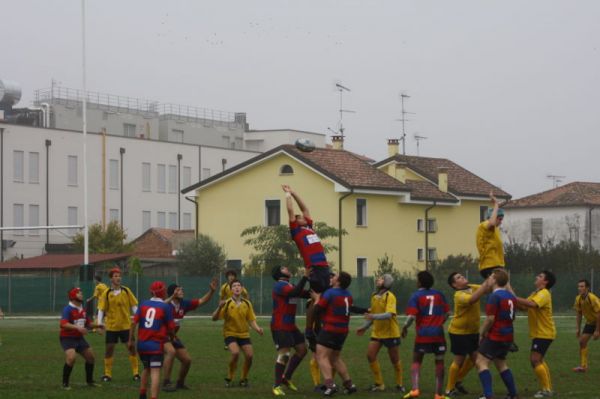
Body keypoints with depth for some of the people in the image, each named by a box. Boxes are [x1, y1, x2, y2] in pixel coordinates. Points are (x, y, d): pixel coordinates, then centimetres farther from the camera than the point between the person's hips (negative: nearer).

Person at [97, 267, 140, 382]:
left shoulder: (126, 291, 0)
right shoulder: (106, 294, -5)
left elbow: (134, 306, 3)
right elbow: (101, 309, -5)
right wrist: (100, 323, -13)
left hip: (126, 325, 1)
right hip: (111, 326, -1)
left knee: (131, 347, 3)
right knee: (109, 348, 3)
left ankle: (136, 372, 12)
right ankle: (107, 374, 12)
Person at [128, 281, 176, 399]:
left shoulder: (143, 304, 5)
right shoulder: (166, 307, -6)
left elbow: (134, 323, -1)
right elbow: (171, 328, -3)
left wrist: (130, 340, 6)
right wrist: (172, 334, 19)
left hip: (142, 344, 5)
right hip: (156, 345, -5)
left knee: (147, 368, 25)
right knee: (155, 372, -8)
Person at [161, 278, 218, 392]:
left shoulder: (184, 304, -4)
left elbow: (202, 301, 4)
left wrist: (212, 291, -8)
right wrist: (172, 297, -56)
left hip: (173, 336, 8)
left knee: (187, 360, 7)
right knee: (171, 351, -35)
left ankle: (180, 382, 32)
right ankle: (166, 383, -30)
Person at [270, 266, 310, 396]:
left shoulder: (290, 286, 16)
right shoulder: (280, 286, -12)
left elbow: (308, 294, 14)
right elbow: (295, 292, -29)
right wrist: (305, 277, -25)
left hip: (290, 325, 9)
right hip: (280, 326, -9)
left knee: (302, 349, 11)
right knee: (284, 353, -13)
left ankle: (286, 378, 21)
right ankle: (277, 386, -6)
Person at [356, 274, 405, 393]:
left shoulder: (390, 297, -16)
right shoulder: (374, 296, 6)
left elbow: (389, 314, -28)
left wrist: (374, 316, -39)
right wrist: (364, 327, 13)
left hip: (390, 333, -6)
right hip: (377, 332, 6)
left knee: (394, 359, 4)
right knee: (370, 355, -7)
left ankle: (399, 384, 21)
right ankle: (379, 384, 3)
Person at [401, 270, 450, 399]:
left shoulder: (416, 296, -5)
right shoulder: (439, 294, 6)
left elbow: (412, 316, -14)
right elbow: (447, 313, 7)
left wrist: (405, 328, 1)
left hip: (423, 334, -2)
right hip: (438, 333, 2)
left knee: (417, 361, 13)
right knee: (439, 361, 11)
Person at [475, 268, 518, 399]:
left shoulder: (494, 296, -17)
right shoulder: (511, 296, 10)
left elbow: (490, 319, -22)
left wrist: (482, 333, -7)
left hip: (495, 336, -9)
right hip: (507, 336, 9)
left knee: (481, 362, -5)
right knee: (501, 364, 21)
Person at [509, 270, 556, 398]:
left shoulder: (544, 294, -17)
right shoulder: (536, 294, 15)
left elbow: (531, 304, -36)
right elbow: (524, 306, 8)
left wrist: (514, 297, -35)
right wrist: (513, 295, -4)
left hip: (544, 333, -10)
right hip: (539, 333, 10)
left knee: (535, 360, -14)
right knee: (539, 360, 18)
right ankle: (548, 389, 26)